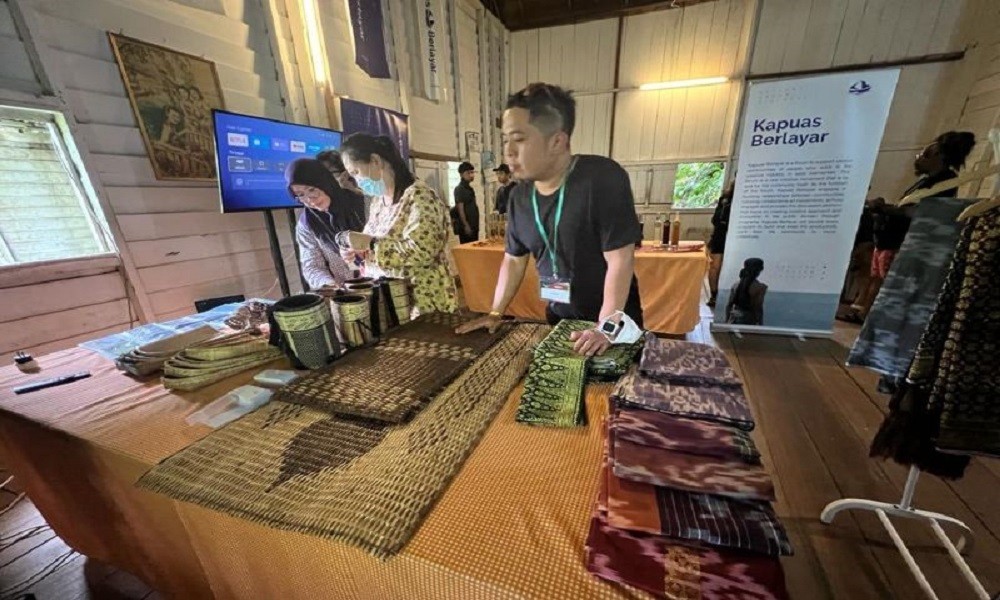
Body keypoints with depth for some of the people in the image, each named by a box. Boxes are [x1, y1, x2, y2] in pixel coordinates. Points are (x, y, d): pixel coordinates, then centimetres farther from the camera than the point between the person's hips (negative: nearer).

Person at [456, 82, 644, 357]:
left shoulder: (603, 178, -22)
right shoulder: (519, 195, -3)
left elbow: (619, 260, -24)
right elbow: (514, 260, 5)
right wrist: (496, 313, 2)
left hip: (615, 321, -5)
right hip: (559, 318, 6)